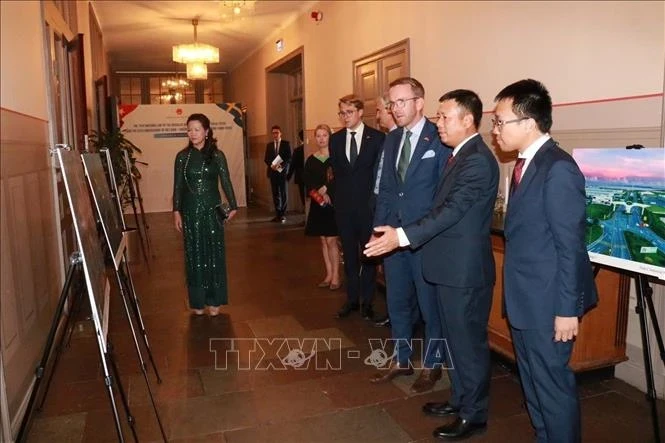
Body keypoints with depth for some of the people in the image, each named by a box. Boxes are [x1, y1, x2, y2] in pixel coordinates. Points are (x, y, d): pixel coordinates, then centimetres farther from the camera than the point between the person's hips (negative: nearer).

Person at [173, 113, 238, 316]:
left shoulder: (217, 155, 0)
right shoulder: (182, 156, 2)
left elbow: (226, 182, 2)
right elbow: (178, 186, 3)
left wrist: (233, 206, -1)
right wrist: (176, 211, -1)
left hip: (212, 209, -1)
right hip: (190, 210, 1)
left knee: (214, 253, 4)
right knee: (194, 254, 6)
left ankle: (214, 300, 14)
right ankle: (197, 301, 16)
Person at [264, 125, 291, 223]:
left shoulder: (286, 144, 2)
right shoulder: (269, 145, 13)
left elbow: (289, 158, -4)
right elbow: (266, 159, 9)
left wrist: (281, 166, -18)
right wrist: (271, 165, -10)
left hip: (282, 171, -3)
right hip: (273, 172, 3)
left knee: (283, 193, -1)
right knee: (275, 193, 4)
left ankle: (283, 215, 2)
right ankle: (277, 214, 10)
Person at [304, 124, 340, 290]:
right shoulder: (311, 160, 9)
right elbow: (307, 183, 2)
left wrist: (326, 188, -11)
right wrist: (320, 194, -12)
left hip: (333, 203, -5)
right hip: (318, 204, 5)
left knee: (331, 240, -6)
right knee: (324, 241, 8)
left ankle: (335, 276, 3)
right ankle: (329, 275, 16)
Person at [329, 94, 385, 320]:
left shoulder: (377, 137, -4)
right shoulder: (335, 139, 8)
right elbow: (336, 170, 13)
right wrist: (337, 195, 5)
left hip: (368, 204, -3)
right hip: (344, 205, 4)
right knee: (349, 254, 11)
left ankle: (367, 301, 16)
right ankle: (352, 298, 22)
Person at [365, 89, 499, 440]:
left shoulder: (478, 160, -19)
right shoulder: (459, 155, 12)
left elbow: (451, 210, -26)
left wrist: (402, 236, -30)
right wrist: (402, 233, 16)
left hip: (465, 268, -10)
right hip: (451, 265, 10)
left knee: (469, 342, 5)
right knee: (454, 339, 20)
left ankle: (474, 415, 22)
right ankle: (460, 399, 37)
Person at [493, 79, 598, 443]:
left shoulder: (558, 169, -20)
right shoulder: (526, 163, 8)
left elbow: (570, 246, -20)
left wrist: (566, 309, -18)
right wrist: (513, 294, 16)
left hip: (547, 302, -9)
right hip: (524, 299, 9)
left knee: (552, 383, 7)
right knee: (532, 380, 22)